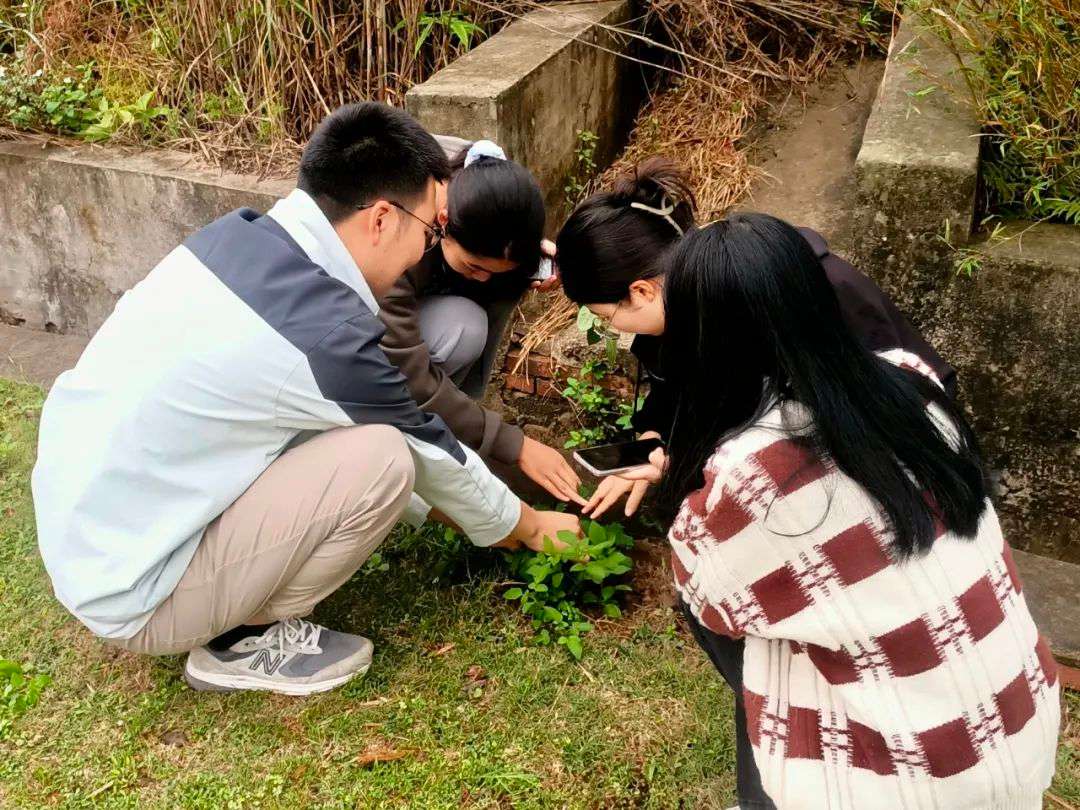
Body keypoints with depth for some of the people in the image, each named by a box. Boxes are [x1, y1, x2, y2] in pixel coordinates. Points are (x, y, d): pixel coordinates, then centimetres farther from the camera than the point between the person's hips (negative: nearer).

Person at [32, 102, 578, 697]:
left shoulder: (238, 236, -2)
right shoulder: (325, 331, -26)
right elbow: (430, 451, -7)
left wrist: (437, 508, 19)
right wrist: (528, 525, 12)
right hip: (130, 596, -8)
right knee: (383, 458, -17)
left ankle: (234, 606, 14)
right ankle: (245, 643, 3)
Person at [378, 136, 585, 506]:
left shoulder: (478, 176, -23)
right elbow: (413, 379, -34)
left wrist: (532, 255, -24)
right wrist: (516, 447, -31)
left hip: (415, 298, 6)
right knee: (461, 330, -32)